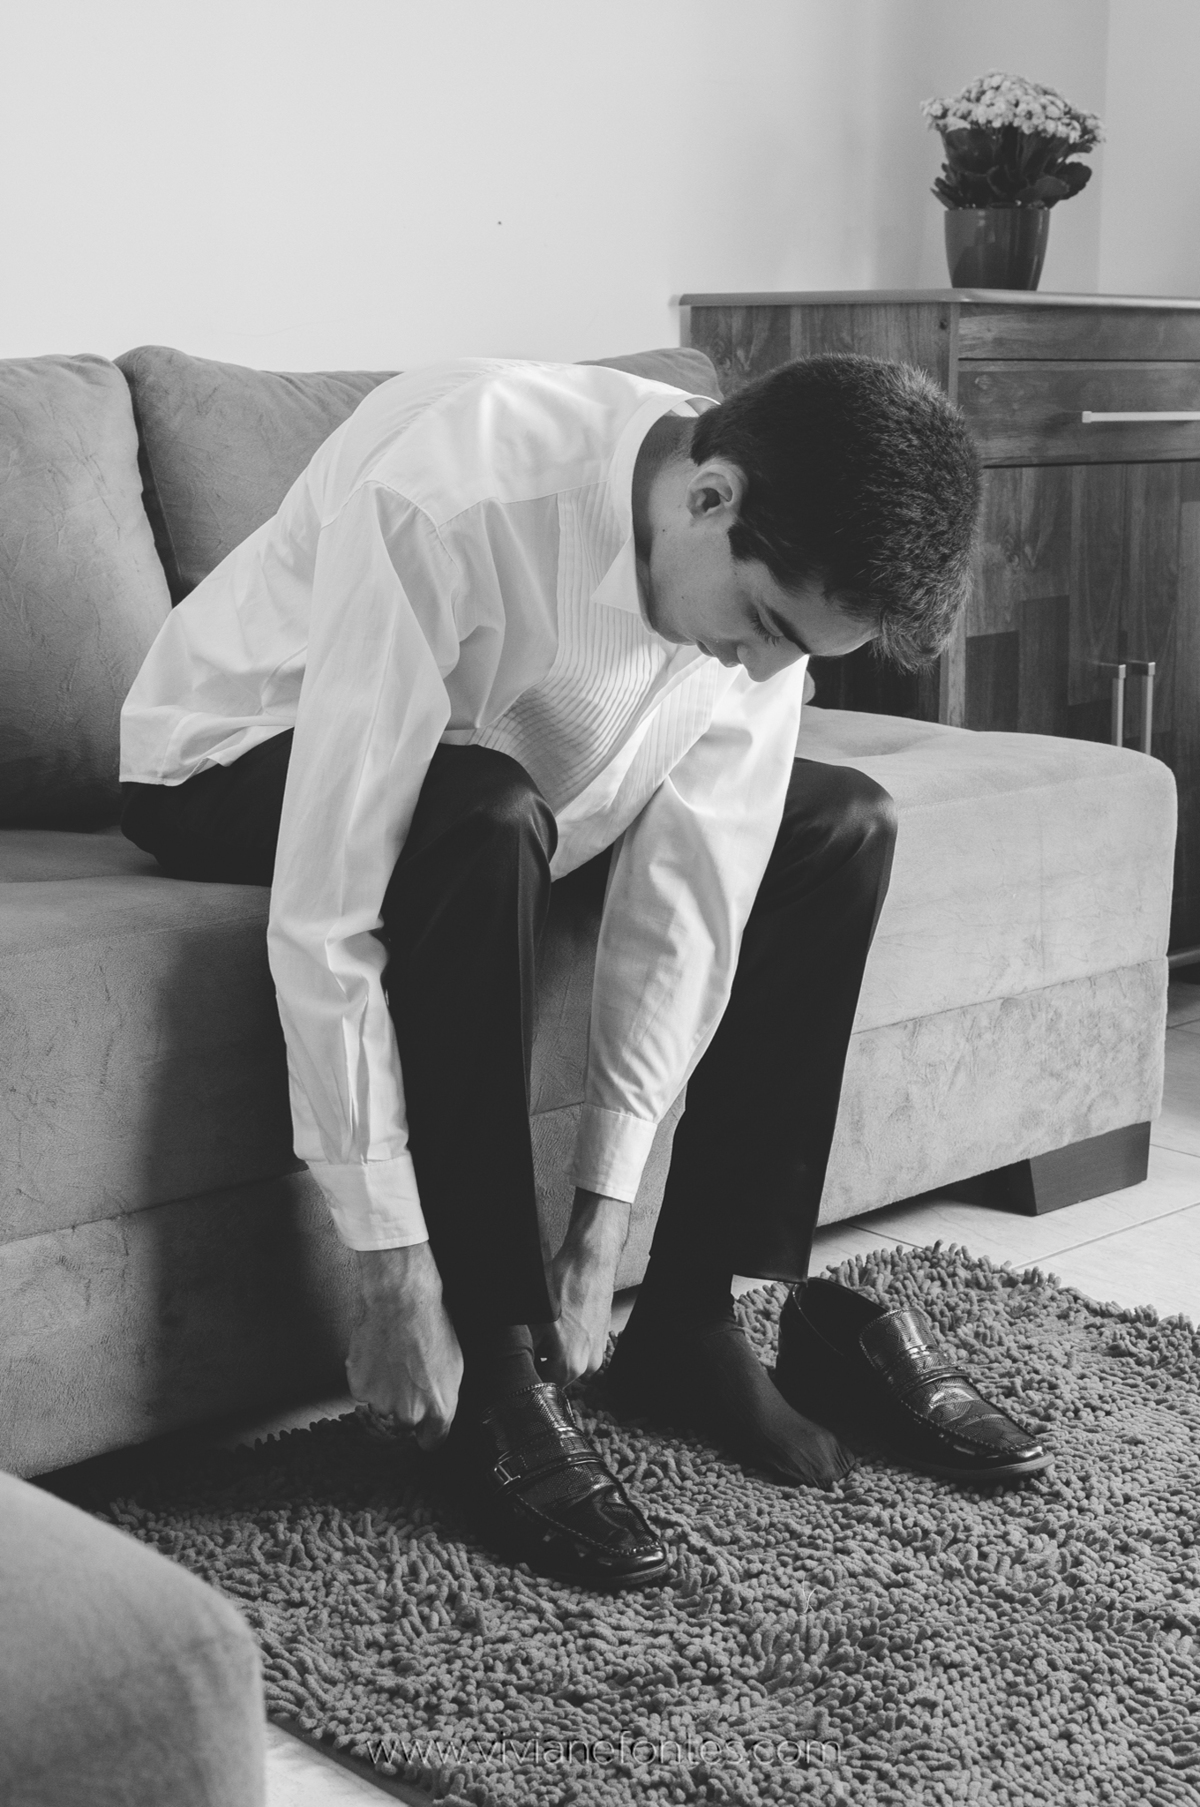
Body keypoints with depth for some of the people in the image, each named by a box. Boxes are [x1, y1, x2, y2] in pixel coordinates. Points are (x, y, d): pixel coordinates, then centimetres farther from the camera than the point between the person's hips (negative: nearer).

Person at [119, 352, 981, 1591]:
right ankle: (499, 1380, -25)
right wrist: (396, 1279, -36)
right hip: (240, 767, -6)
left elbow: (688, 901, -17)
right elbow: (321, 922, -40)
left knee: (839, 827, -6)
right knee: (485, 819, -38)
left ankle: (688, 1323, -2)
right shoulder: (450, 506, -40)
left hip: (503, 768, 6)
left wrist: (600, 1227, -20)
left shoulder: (772, 565, -19)